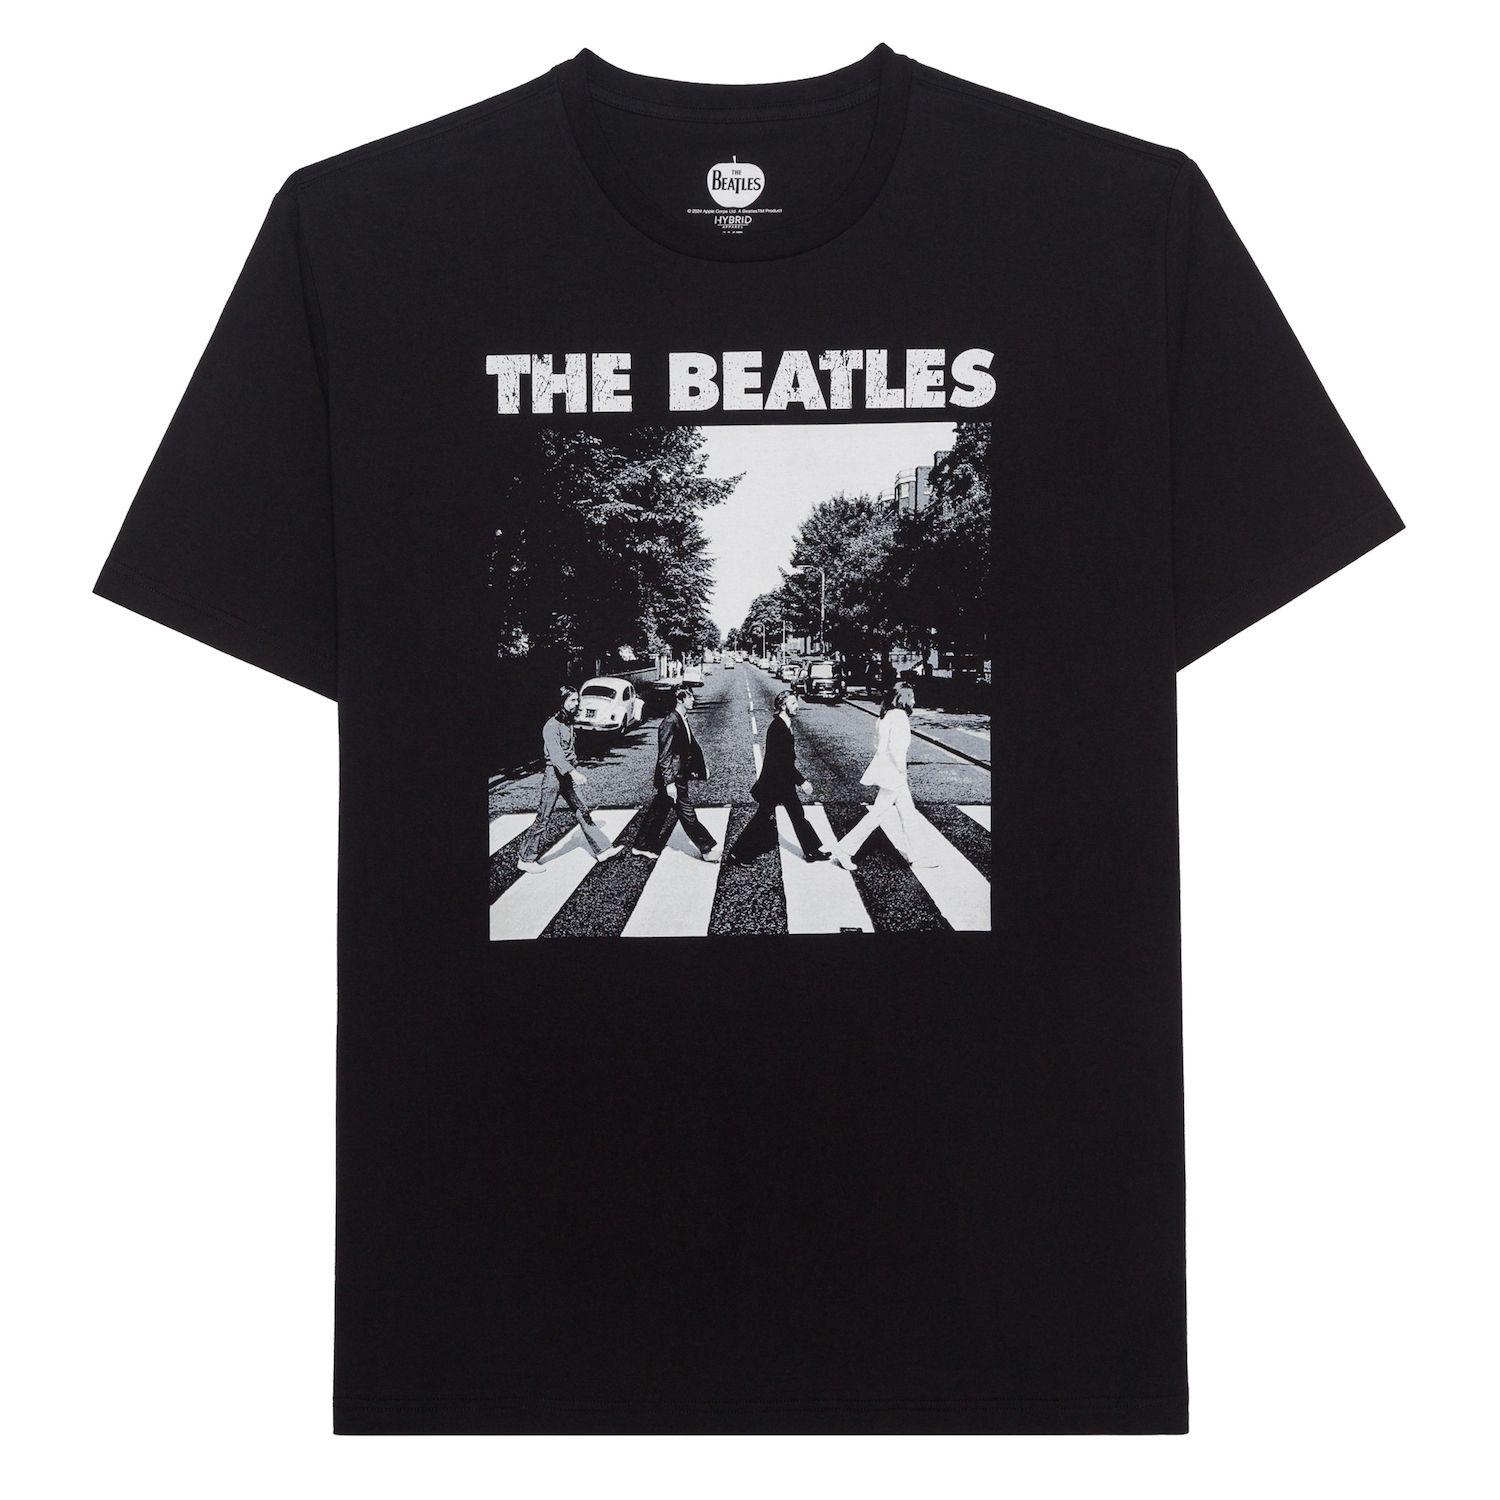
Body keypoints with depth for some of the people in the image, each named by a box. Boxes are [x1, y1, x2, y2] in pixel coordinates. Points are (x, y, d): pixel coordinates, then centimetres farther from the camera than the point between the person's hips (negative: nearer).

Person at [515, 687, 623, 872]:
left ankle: (602, 849, 11)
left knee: (583, 812, 8)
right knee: (543, 819, -1)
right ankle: (525, 859, 9)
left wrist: (575, 771, 18)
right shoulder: (551, 726, -17)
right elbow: (555, 754, -29)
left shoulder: (569, 723, 10)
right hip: (554, 775, -8)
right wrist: (573, 772, -40)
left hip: (569, 775, 8)